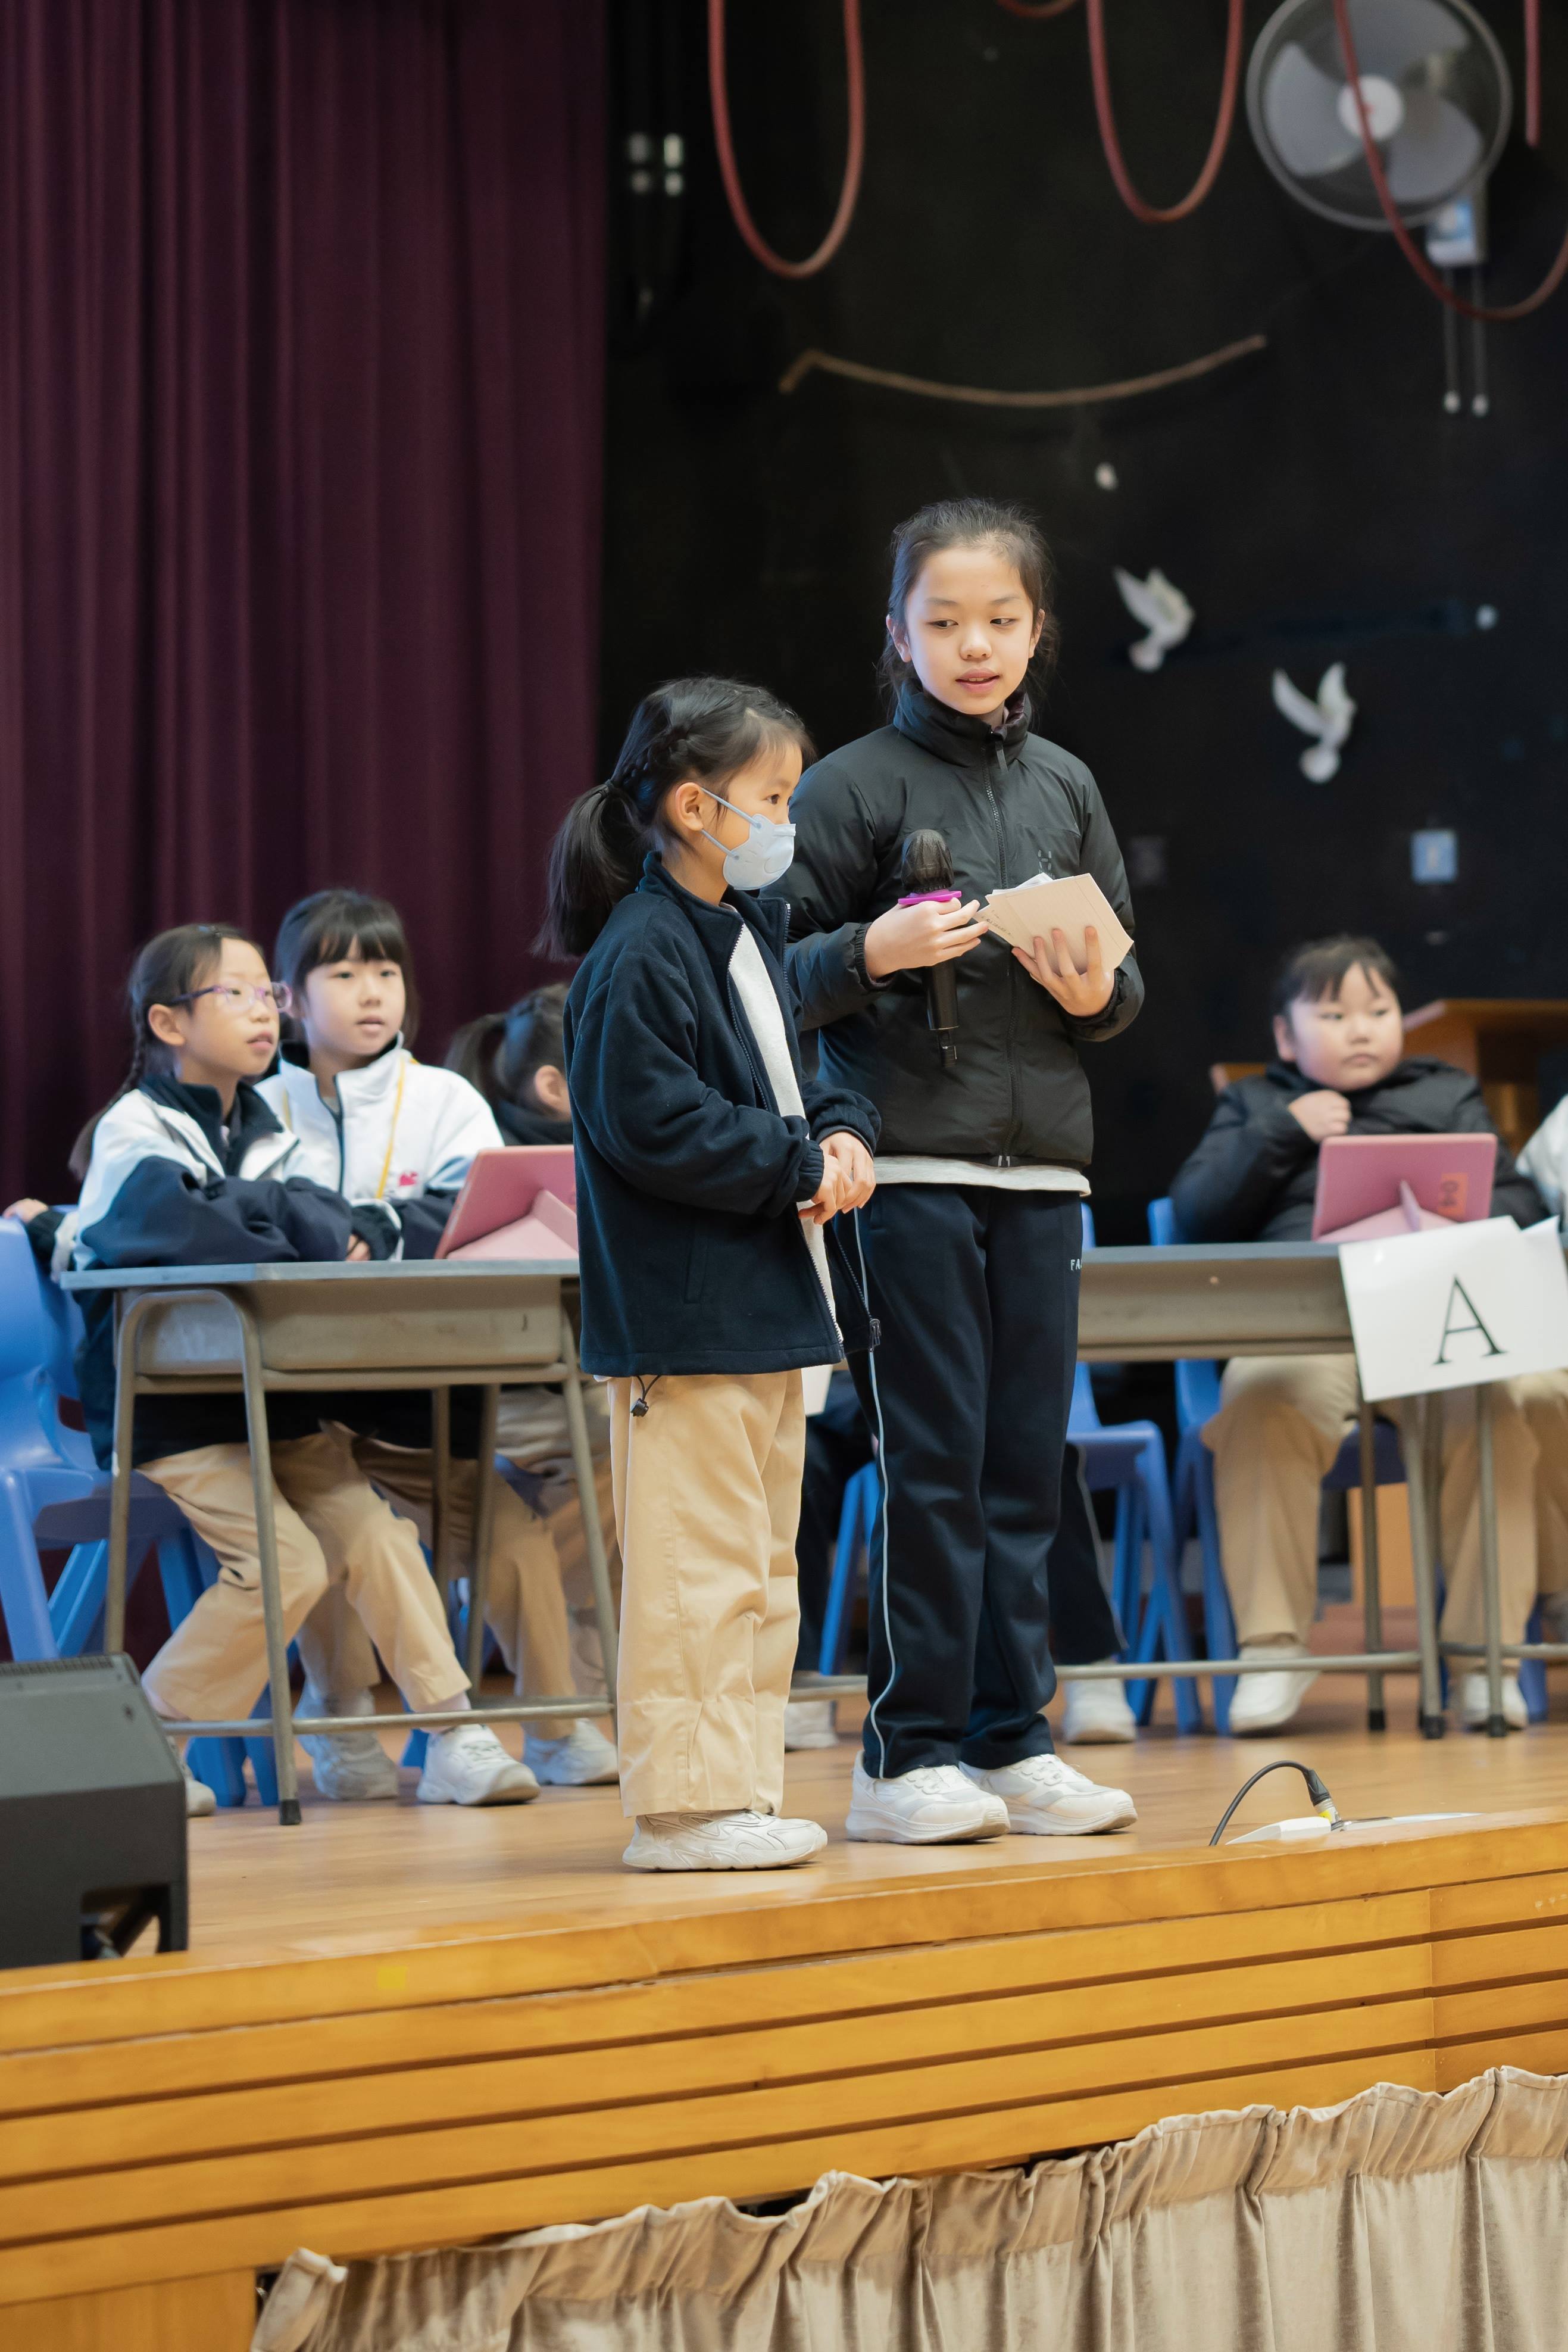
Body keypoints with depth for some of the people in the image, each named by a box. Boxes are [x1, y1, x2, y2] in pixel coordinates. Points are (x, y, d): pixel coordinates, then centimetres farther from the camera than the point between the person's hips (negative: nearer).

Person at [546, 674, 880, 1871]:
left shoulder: (753, 930, 13)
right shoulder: (639, 954, -16)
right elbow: (652, 1124, -22)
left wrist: (843, 1130, 1)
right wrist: (799, 1167, -16)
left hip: (769, 1302, 10)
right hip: (684, 1314, -10)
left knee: (764, 1565, 14)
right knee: (697, 1568, -7)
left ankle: (741, 1789, 21)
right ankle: (684, 1802, -1)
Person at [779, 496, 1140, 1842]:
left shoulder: (1065, 785, 12)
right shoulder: (854, 786, -1)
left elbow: (1126, 984, 17)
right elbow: (782, 972, -2)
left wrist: (1099, 994, -5)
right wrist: (871, 954, -21)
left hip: (1041, 1168, 5)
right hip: (910, 1169, -5)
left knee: (1028, 1462, 7)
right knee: (931, 1463, -4)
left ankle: (1009, 1739, 14)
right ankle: (908, 1753, 2)